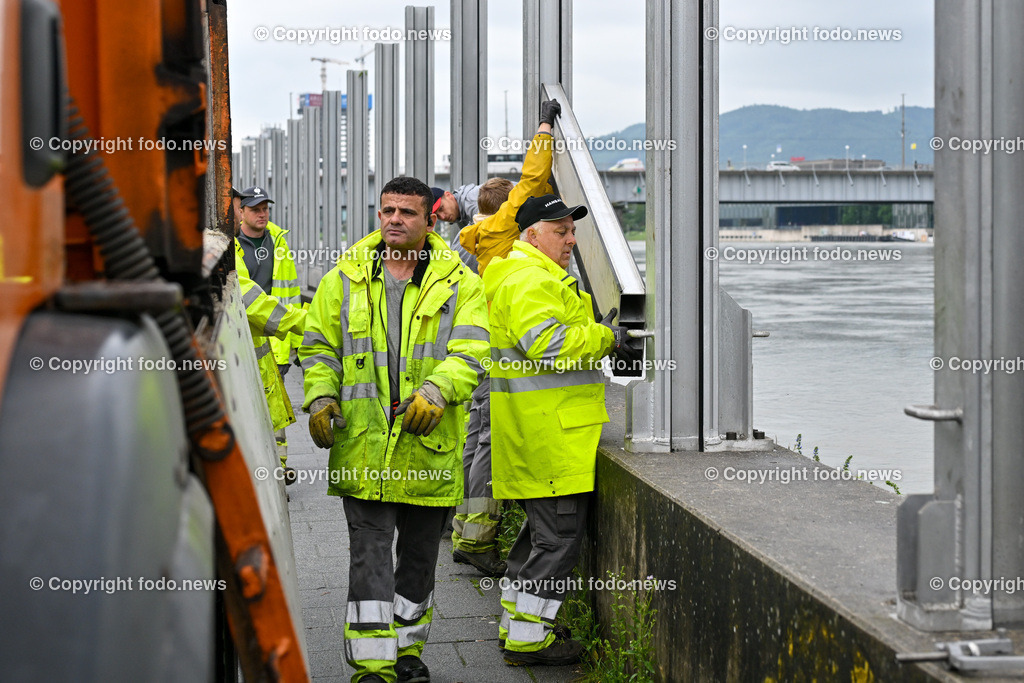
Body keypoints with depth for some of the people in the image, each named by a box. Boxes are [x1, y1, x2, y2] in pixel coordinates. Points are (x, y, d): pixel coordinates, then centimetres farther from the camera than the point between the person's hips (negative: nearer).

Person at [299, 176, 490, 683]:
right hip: (363, 446, 0)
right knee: (369, 555, -5)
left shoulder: (459, 284, 1)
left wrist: (436, 393, -26)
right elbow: (319, 347, 11)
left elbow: (470, 353, -9)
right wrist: (321, 397, -6)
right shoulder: (344, 280, 6)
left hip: (429, 447, 1)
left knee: (419, 556, 14)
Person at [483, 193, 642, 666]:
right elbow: (549, 345, -27)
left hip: (536, 431, 11)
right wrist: (605, 338, -15)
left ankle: (516, 624, 28)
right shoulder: (529, 280, -15)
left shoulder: (533, 276, 21)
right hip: (548, 434, -11)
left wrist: (600, 336, 10)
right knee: (558, 537, -5)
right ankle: (527, 638, 0)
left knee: (542, 531, 20)